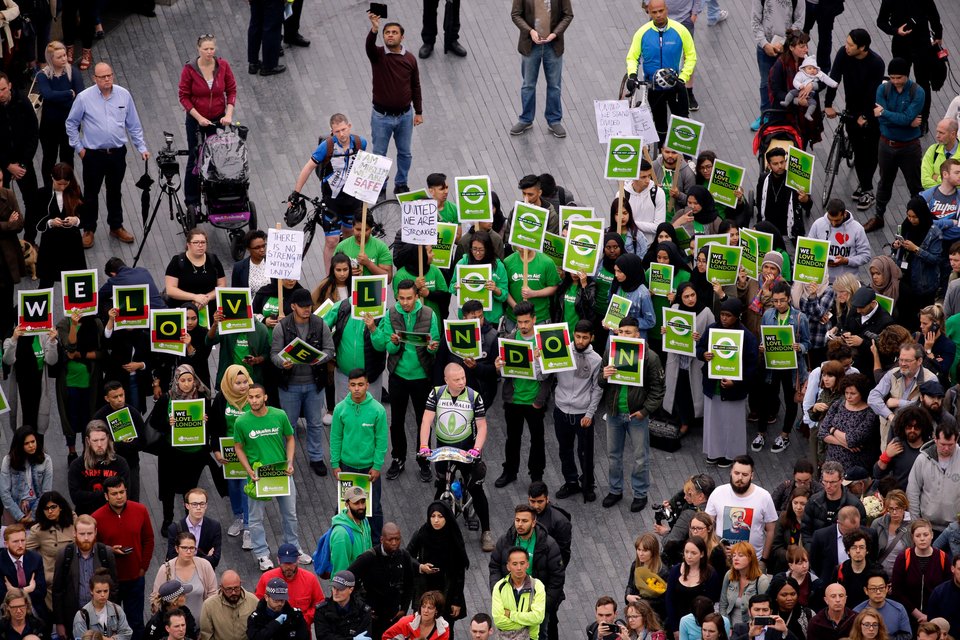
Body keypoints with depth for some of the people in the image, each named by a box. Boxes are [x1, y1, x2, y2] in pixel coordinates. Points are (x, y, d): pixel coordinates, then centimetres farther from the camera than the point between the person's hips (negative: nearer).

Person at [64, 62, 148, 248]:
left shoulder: (124, 95, -4)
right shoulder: (84, 98, -12)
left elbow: (133, 125, 5)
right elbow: (71, 124, 0)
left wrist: (142, 147, 3)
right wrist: (79, 147, -2)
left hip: (117, 153, 2)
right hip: (93, 154, -2)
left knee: (115, 192, 16)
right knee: (91, 193, 8)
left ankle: (116, 227, 31)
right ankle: (88, 230, 22)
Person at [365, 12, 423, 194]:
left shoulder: (410, 59, -3)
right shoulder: (378, 55, -11)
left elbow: (415, 87, 5)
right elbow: (369, 45, -36)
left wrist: (418, 112, 6)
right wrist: (374, 29, -57)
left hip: (405, 115, 2)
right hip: (381, 116, -2)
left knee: (405, 153, 15)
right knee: (379, 154, 9)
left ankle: (401, 185, 34)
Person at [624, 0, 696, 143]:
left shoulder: (680, 30, -12)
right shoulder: (642, 33, -10)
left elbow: (691, 56, -3)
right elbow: (632, 57, -2)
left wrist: (683, 78, -13)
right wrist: (632, 75, -21)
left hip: (675, 85, -1)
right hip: (653, 87, 1)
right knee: (660, 124, 14)